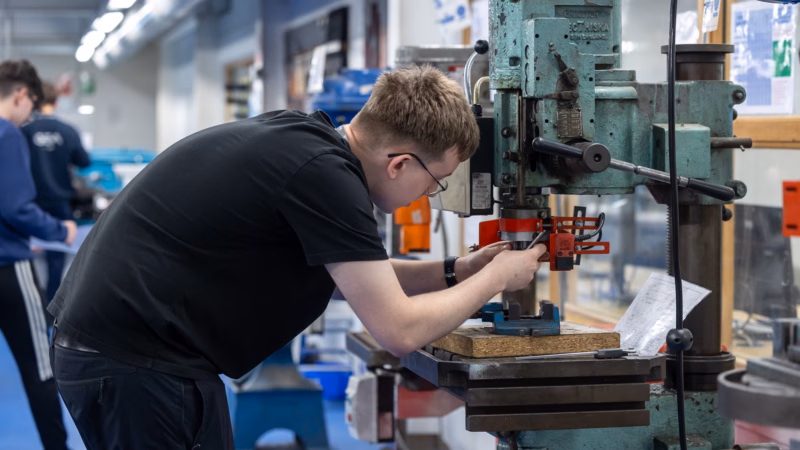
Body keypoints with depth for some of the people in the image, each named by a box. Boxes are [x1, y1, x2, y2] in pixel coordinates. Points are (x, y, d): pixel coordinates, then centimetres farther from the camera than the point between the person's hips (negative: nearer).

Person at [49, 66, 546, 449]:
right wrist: (496, 278, -2)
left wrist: (455, 271, 14)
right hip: (139, 359, -10)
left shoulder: (302, 135, 8)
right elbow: (400, 330, -15)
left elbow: (361, 277, 23)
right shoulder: (323, 174, -20)